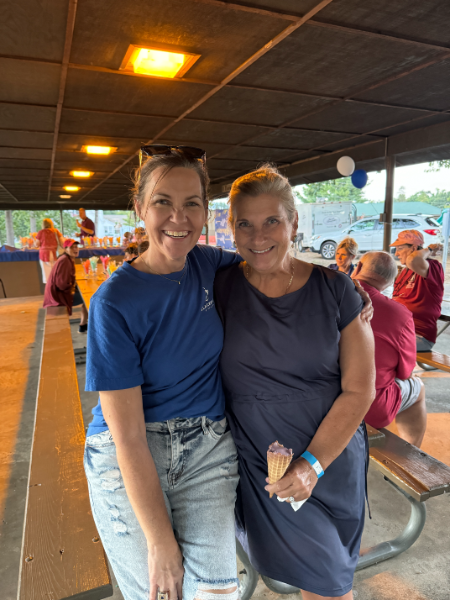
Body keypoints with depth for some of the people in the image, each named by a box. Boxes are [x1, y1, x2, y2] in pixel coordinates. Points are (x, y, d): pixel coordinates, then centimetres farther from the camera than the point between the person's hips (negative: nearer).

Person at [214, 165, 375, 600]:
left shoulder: (334, 289, -10)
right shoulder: (220, 288, -8)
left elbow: (359, 389, -9)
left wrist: (313, 463, -14)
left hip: (331, 458, 1)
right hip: (256, 463, 0)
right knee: (299, 565, 15)